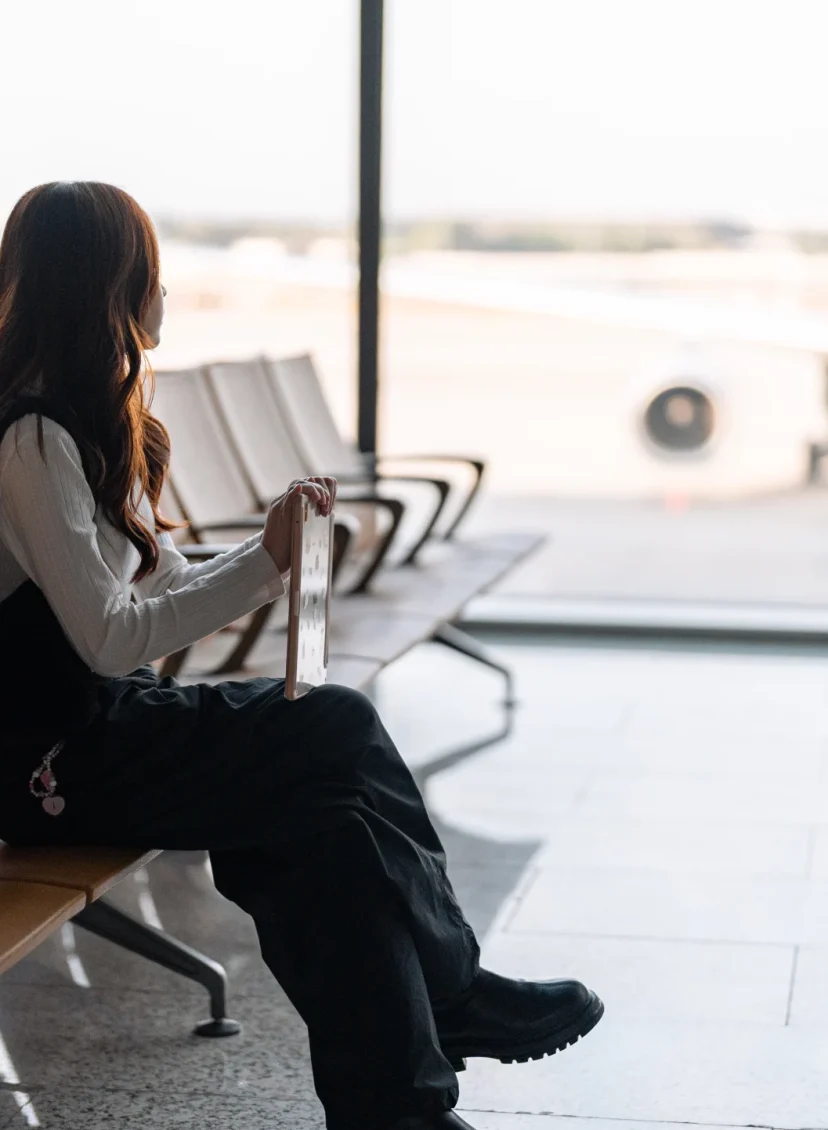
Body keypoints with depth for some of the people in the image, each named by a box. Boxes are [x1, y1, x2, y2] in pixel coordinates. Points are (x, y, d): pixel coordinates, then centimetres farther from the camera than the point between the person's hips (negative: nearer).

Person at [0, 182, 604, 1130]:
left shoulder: (86, 424, 14)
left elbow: (164, 586, 14)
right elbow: (109, 640, -22)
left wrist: (274, 547, -1)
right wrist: (263, 561, -21)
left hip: (102, 720, 9)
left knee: (330, 822, -10)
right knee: (343, 732, -16)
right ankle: (450, 996, 3)